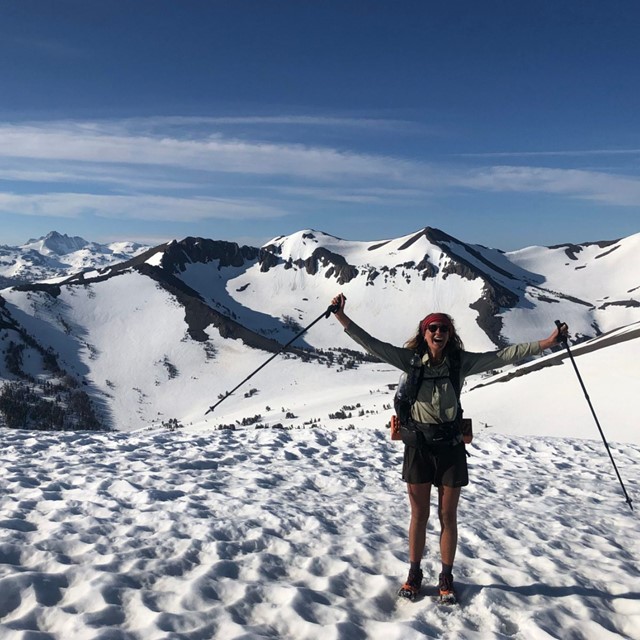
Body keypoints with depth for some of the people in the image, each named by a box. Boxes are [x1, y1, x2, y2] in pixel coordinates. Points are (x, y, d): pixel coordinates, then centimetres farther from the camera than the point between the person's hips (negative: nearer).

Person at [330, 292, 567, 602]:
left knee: (448, 516, 10)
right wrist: (342, 318, -20)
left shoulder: (461, 362, -3)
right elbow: (371, 344, -11)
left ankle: (446, 578, 26)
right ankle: (414, 575, 27)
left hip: (450, 446, 1)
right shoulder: (410, 360, -5)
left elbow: (504, 355, -4)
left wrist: (546, 343, -8)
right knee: (419, 515, 10)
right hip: (418, 445, 0)